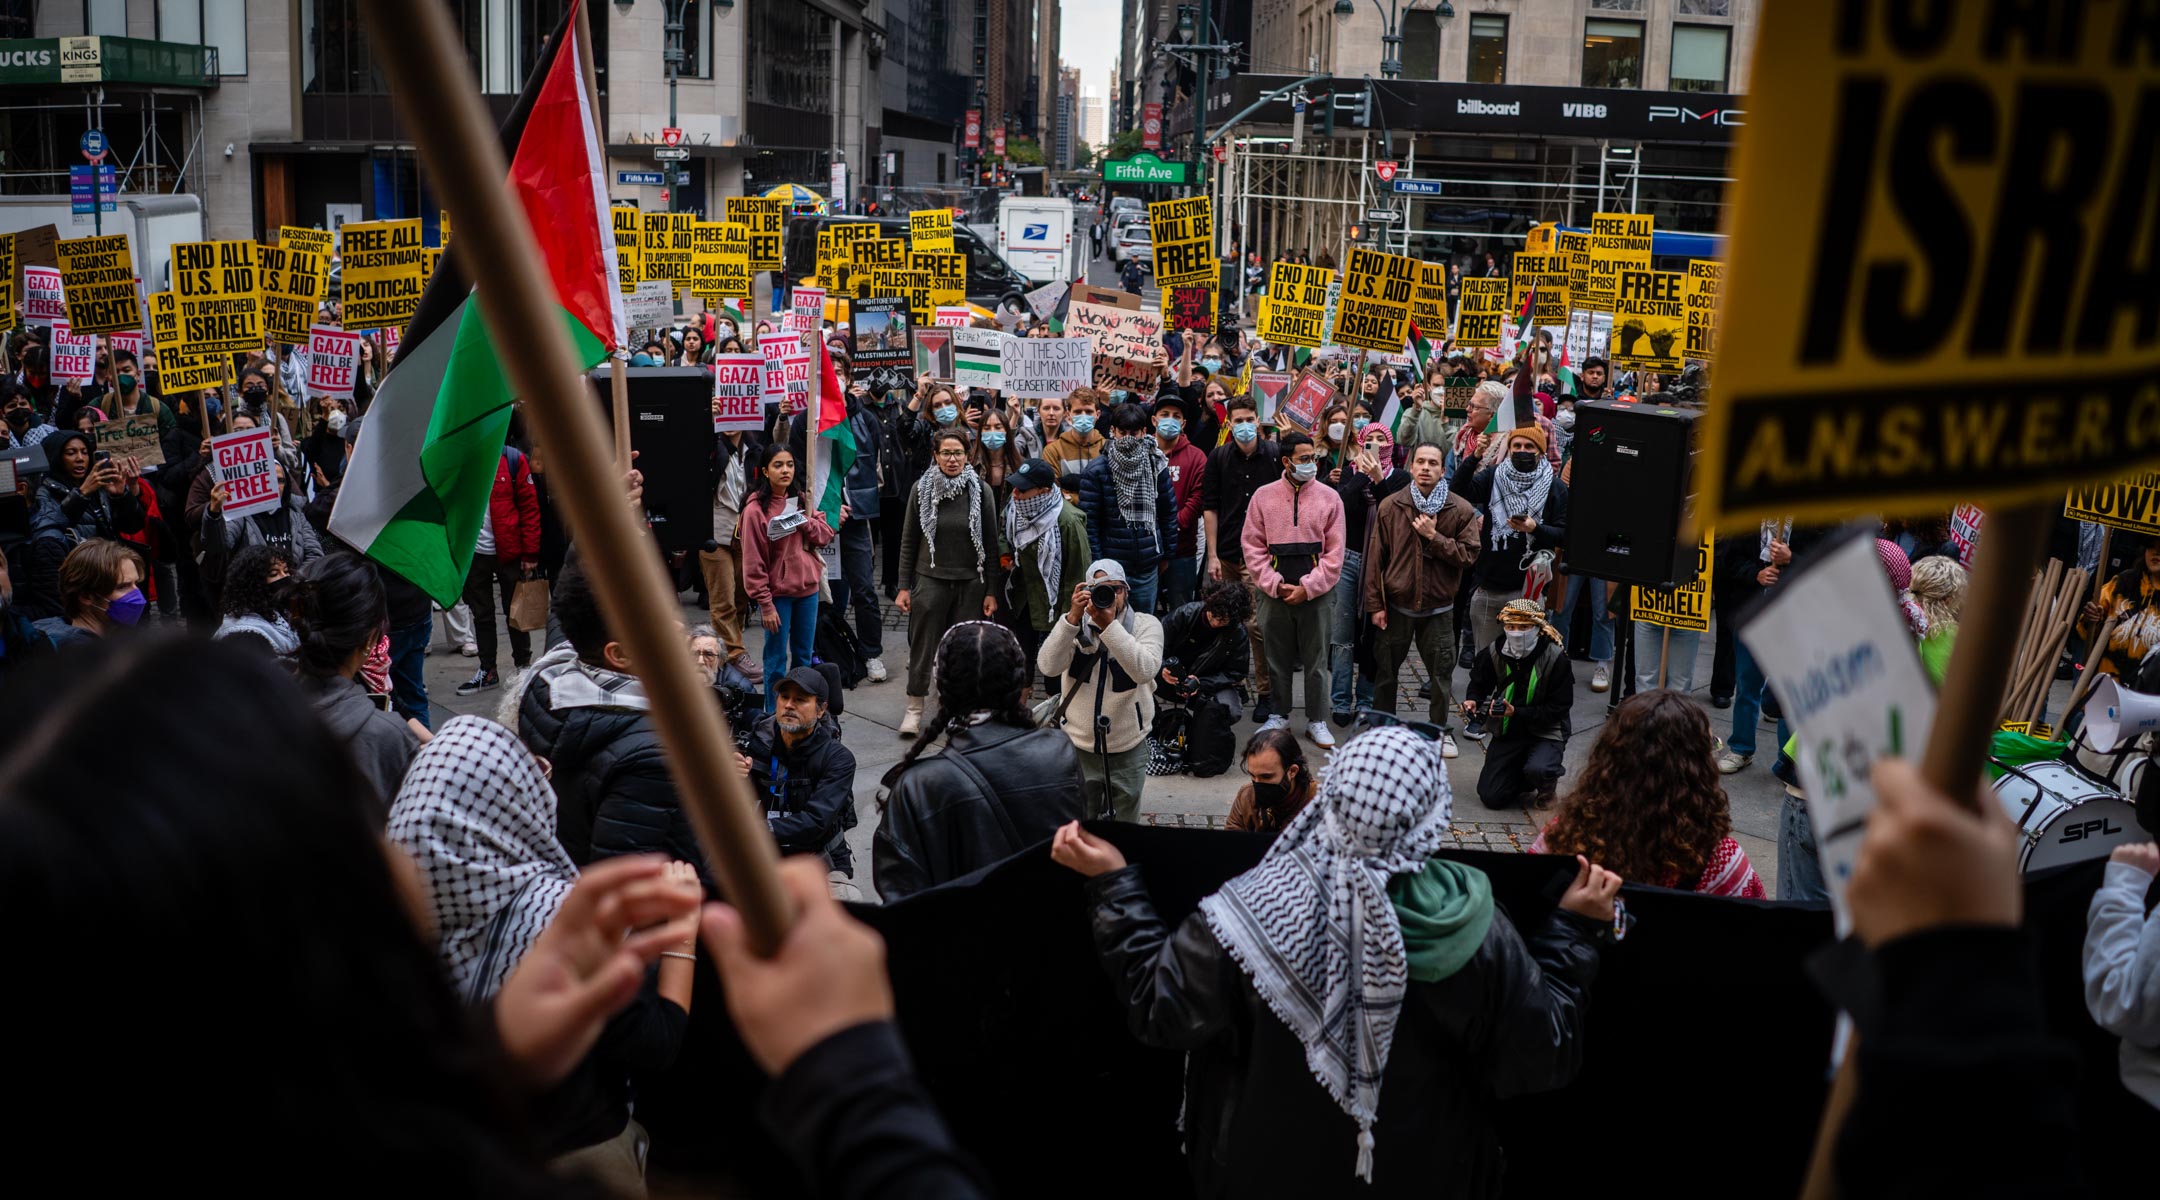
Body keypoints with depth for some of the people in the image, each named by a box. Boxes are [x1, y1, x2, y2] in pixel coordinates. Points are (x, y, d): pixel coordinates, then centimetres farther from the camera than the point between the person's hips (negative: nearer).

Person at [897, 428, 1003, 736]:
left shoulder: (981, 490, -2)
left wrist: (992, 591, -1)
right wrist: (904, 586, 0)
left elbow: (991, 543, 1)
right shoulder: (922, 489, -1)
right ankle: (914, 707, 14)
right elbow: (908, 541, 4)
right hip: (930, 580, 0)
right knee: (923, 644, 2)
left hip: (970, 583, 0)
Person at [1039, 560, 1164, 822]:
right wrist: (1073, 618, -29)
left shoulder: (1147, 625, -8)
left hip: (1128, 751, -1)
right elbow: (1047, 667, -20)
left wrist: (1109, 625, -34)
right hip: (1078, 748, 1)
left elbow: (1144, 671, -27)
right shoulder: (1074, 625, -4)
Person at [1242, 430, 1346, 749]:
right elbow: (1253, 546, 1)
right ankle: (1278, 715, 25)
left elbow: (1334, 552, -1)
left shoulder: (1329, 497, 0)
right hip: (1274, 593, 1)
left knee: (1316, 662, 5)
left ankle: (1317, 721, 16)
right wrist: (1275, 584, -8)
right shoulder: (1264, 496, 1)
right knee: (1277, 659, 11)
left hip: (1315, 593, -1)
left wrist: (1308, 586, -9)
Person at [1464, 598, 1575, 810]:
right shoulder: (1494, 652, -8)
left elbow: (1558, 708, -15)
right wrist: (1473, 700, -11)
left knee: (1538, 770, -35)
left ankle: (1547, 784, 4)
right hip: (1507, 731, 3)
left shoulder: (1555, 657, -18)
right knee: (1491, 797, -6)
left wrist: (1517, 713, -26)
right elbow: (1479, 683, 12)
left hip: (1545, 732, -3)